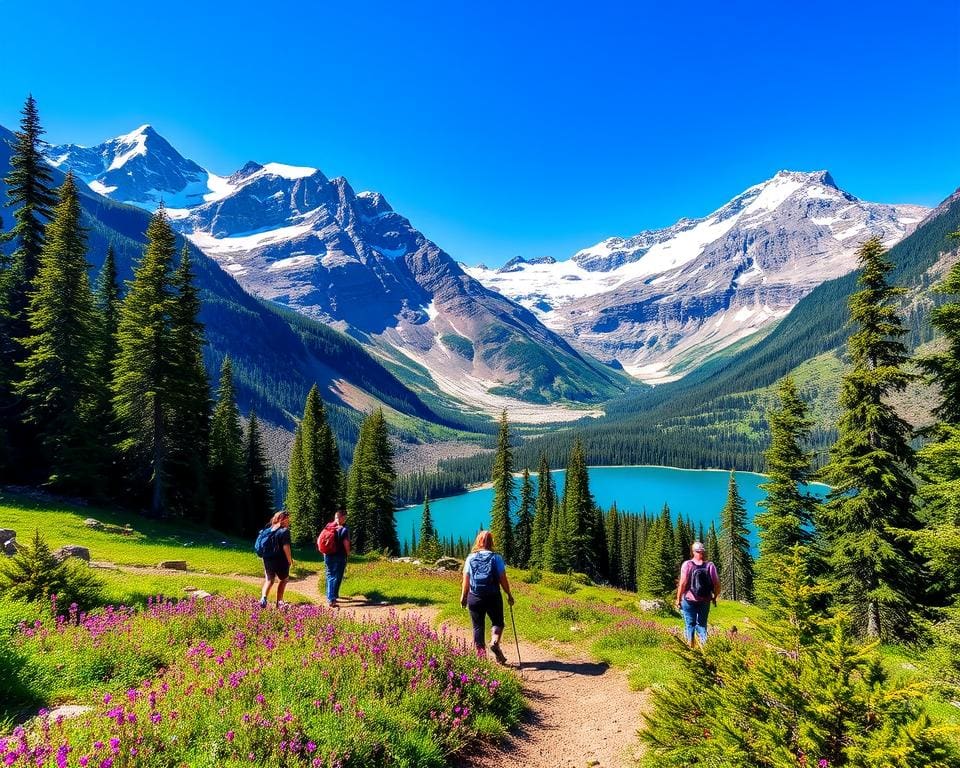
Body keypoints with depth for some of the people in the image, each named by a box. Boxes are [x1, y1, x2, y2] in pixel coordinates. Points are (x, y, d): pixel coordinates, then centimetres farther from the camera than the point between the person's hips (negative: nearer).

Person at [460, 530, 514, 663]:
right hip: (493, 597, -1)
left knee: (478, 626, 11)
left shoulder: (470, 558, 2)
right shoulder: (496, 558, -4)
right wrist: (509, 595, 7)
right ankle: (495, 642, -11)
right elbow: (503, 579, -4)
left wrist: (463, 597, 11)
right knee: (497, 622, 15)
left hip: (474, 598, 2)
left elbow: (465, 580, 1)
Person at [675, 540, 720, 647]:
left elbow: (683, 583, -15)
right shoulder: (710, 566, -6)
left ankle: (690, 647, 10)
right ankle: (703, 645, 11)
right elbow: (717, 585, -5)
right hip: (705, 601, 2)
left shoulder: (687, 564, -11)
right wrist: (714, 597, 13)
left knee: (689, 624, 9)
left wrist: (678, 599, -5)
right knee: (702, 624, 16)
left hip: (689, 600, -2)